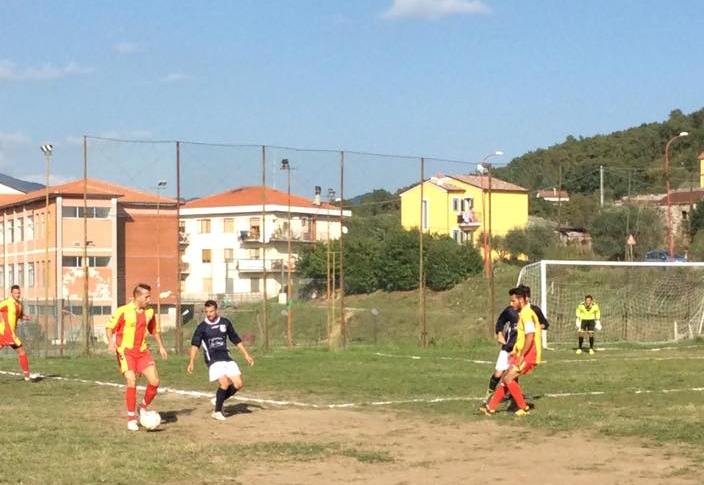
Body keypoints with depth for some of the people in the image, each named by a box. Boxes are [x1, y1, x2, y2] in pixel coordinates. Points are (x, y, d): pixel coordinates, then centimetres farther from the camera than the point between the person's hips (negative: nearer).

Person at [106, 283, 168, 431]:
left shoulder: (149, 312, 6)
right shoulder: (123, 311, -10)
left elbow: (155, 330, 21)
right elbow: (110, 327, -3)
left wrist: (161, 346, 14)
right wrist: (111, 342, -20)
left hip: (142, 351, 5)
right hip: (126, 351, -5)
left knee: (154, 381, -7)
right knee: (131, 382, -17)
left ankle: (144, 407, 20)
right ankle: (131, 418, -1)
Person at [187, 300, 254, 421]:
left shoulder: (225, 322, 7)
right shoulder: (202, 327, -4)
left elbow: (236, 340, 16)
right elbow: (195, 345, -14)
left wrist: (246, 354, 14)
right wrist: (191, 362, -26)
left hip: (226, 358, 5)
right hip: (213, 360, -5)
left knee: (238, 383, -3)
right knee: (225, 383, -21)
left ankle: (219, 400, 20)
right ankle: (217, 412, -3)